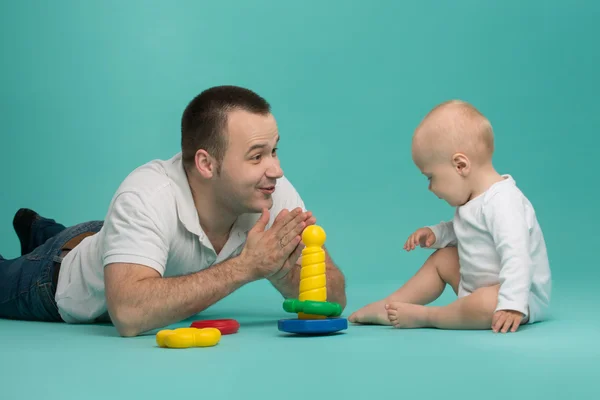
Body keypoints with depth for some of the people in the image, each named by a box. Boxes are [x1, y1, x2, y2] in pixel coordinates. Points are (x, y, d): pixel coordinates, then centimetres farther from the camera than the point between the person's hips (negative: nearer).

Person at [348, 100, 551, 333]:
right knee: (441, 258, 16)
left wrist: (511, 305, -43)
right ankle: (388, 306, 10)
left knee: (486, 305, -39)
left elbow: (516, 257, -36)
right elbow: (464, 232, 25)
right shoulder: (472, 199, 6)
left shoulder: (503, 202, -27)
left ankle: (424, 316, -18)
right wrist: (436, 233, 6)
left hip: (522, 295, -11)